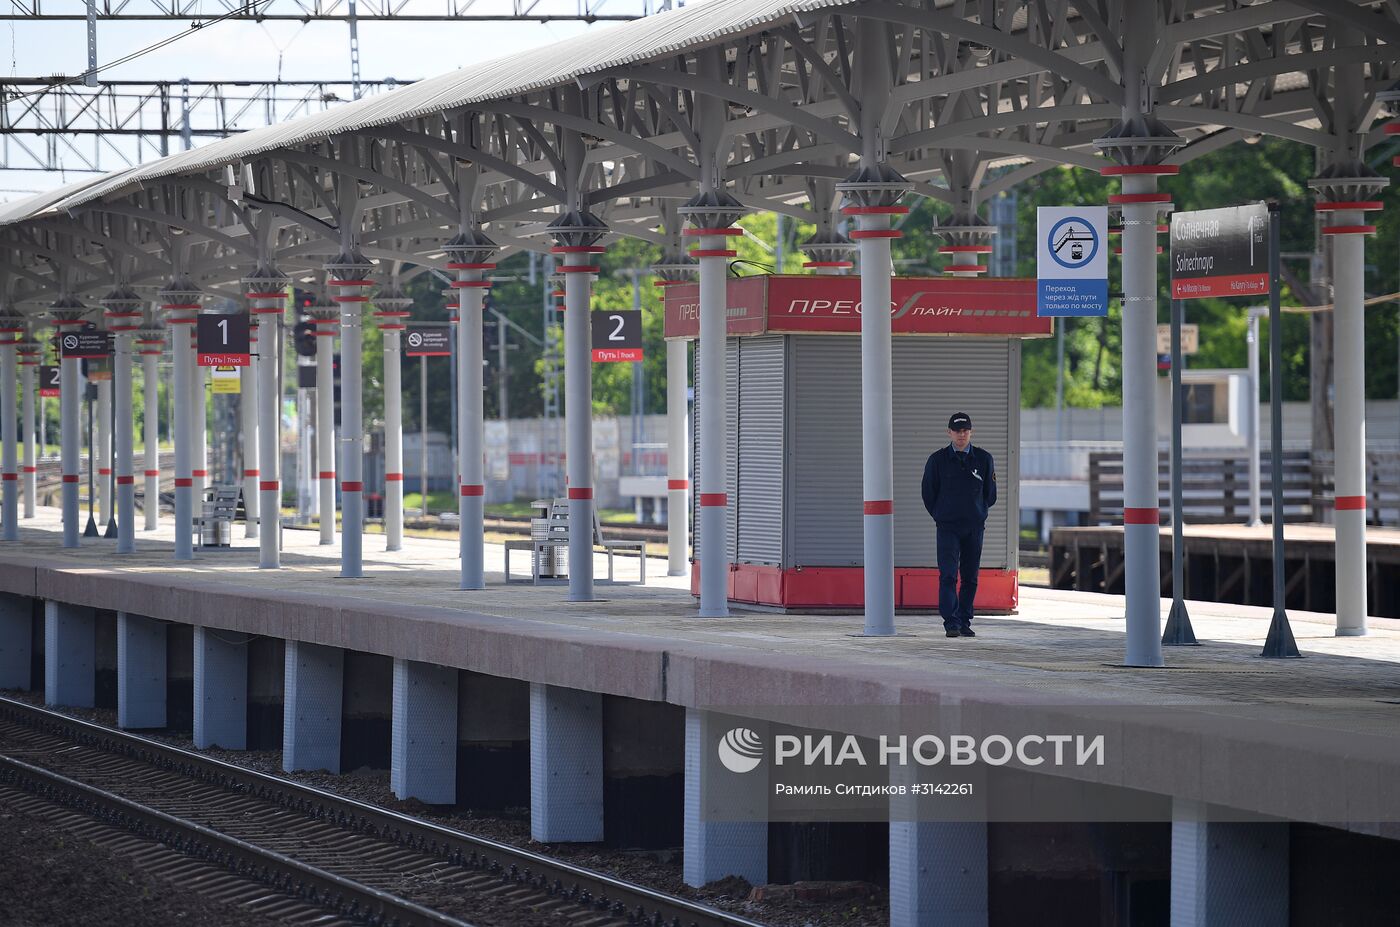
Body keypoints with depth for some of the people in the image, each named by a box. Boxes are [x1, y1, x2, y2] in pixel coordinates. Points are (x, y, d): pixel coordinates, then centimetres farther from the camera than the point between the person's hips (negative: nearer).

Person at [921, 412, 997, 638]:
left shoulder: (984, 459, 4)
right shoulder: (937, 460, 0)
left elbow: (990, 494, 14)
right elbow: (928, 494, 8)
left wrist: (977, 514, 13)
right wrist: (941, 517, 8)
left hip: (975, 527, 2)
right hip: (947, 527, -2)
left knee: (970, 578, 5)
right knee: (948, 575, -13)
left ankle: (964, 622, 12)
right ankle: (951, 623, -16)